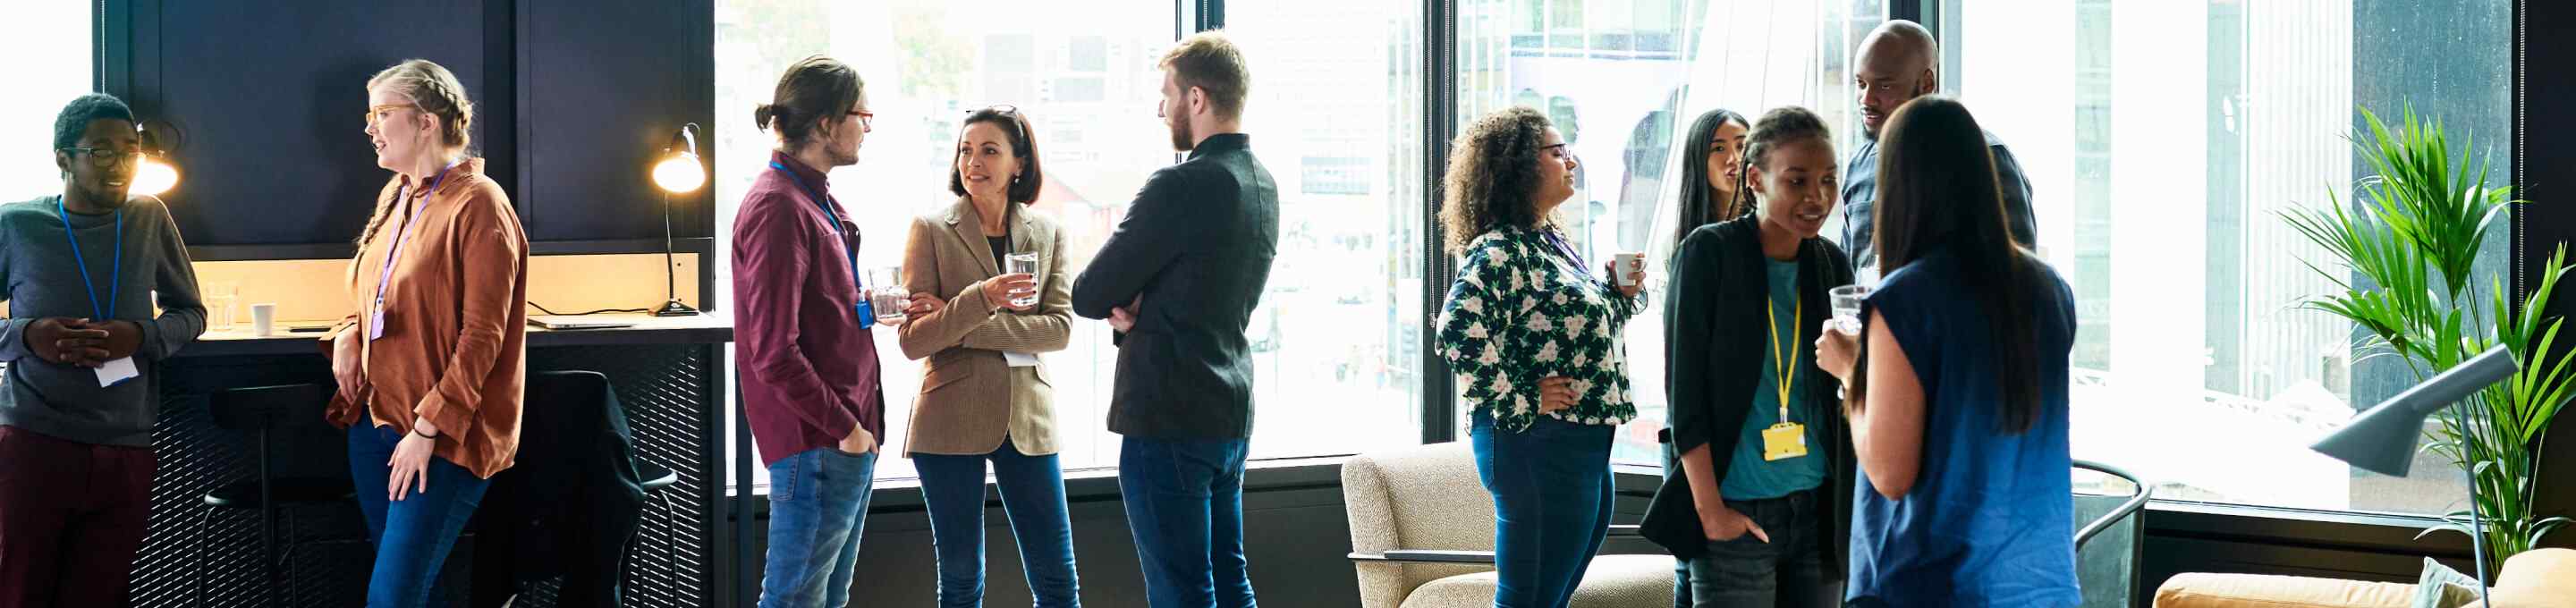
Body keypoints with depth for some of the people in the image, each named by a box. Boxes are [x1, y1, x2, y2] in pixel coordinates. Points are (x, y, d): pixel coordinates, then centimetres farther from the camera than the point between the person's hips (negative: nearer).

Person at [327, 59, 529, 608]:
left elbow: (482, 335, -16)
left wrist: (428, 429, -19)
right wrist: (348, 335, 5)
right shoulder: (395, 196, 14)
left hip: (444, 439, -8)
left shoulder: (477, 204, -12)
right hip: (374, 419, 8)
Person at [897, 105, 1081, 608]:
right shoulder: (931, 231, 0)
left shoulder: (1047, 234, 8)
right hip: (952, 421, -2)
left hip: (1027, 418, 2)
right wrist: (981, 300, -25)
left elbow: (1059, 327, -5)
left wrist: (962, 327, -14)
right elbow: (913, 341, -8)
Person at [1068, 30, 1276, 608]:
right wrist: (1139, 308, -2)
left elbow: (1088, 296, -14)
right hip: (1230, 414, 9)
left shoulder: (1181, 187, -18)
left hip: (1168, 418, -9)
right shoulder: (1262, 185, 10)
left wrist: (1120, 302, 7)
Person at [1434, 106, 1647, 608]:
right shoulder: (1500, 250, -15)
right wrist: (1519, 404, -21)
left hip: (1584, 445, 10)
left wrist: (1620, 294, 9)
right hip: (1537, 446, -10)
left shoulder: (1552, 242, 15)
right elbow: (1459, 331, -28)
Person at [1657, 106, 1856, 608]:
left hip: (1819, 508, 5)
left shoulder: (1832, 265, 9)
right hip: (1737, 511, -4)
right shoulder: (1708, 253, -5)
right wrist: (1710, 507, -11)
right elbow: (1684, 390, -7)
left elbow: (1843, 396, 14)